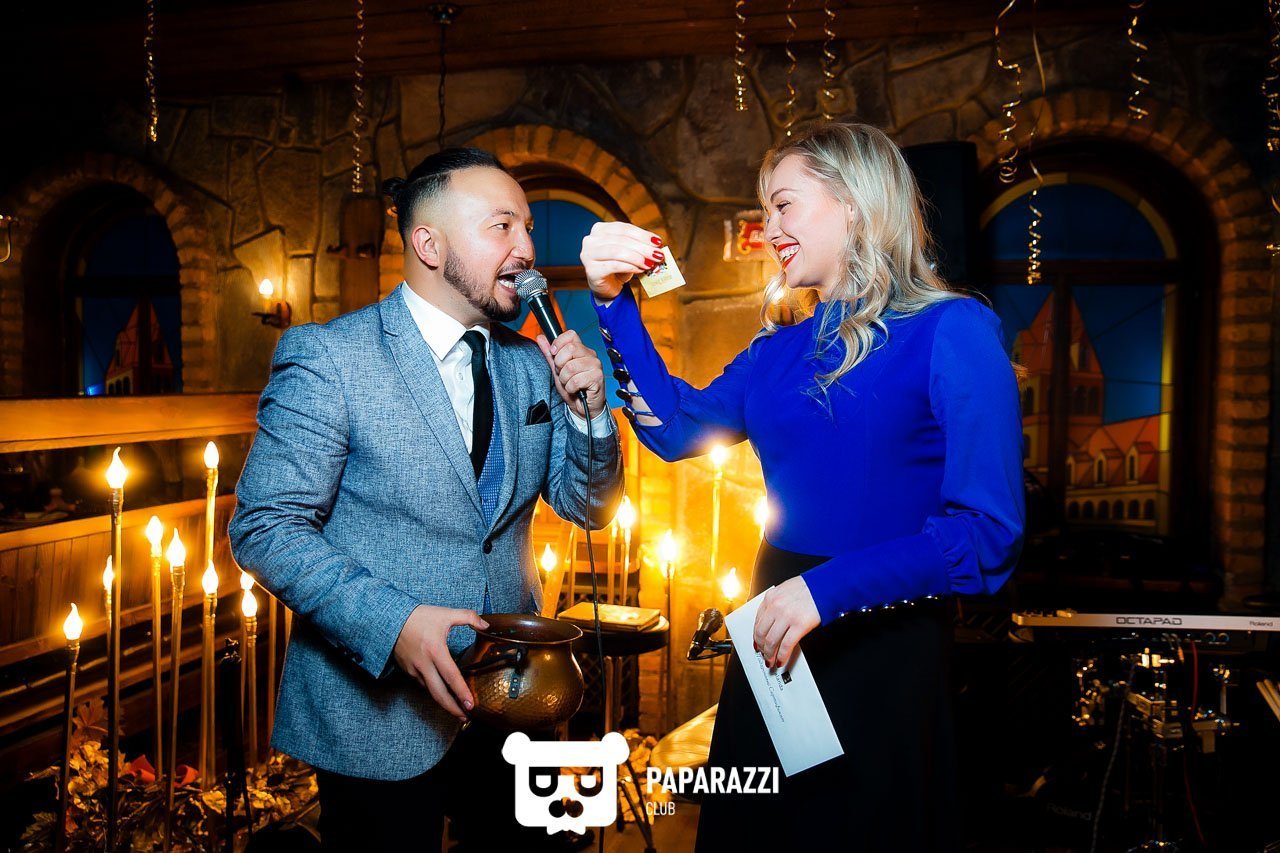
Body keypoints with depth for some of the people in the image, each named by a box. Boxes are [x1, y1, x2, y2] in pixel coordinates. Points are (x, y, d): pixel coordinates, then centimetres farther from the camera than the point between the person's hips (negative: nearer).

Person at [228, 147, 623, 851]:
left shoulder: (529, 363, 6)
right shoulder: (327, 357, -12)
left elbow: (589, 506, 9)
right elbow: (264, 528, -14)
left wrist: (588, 410, -10)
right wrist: (392, 623, -26)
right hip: (376, 714, -5)